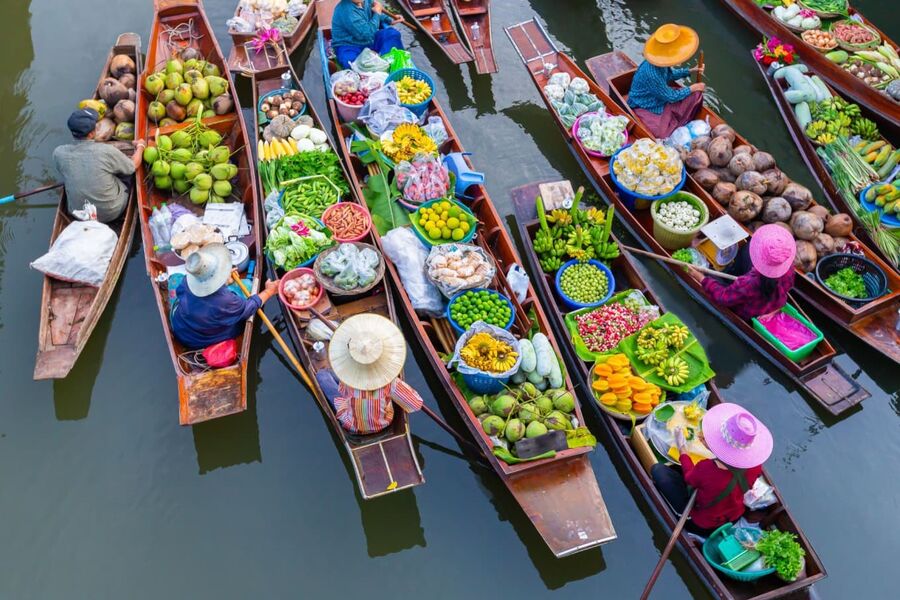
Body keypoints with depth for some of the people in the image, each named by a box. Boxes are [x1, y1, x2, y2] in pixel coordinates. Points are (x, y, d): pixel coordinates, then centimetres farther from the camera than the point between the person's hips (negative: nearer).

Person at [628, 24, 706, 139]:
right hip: (645, 108, -9)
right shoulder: (652, 74, -38)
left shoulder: (660, 62, -13)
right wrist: (692, 88, -11)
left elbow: (670, 74, 14)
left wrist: (690, 71, 5)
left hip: (661, 97, 9)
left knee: (696, 95, 2)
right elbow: (671, 97, -24)